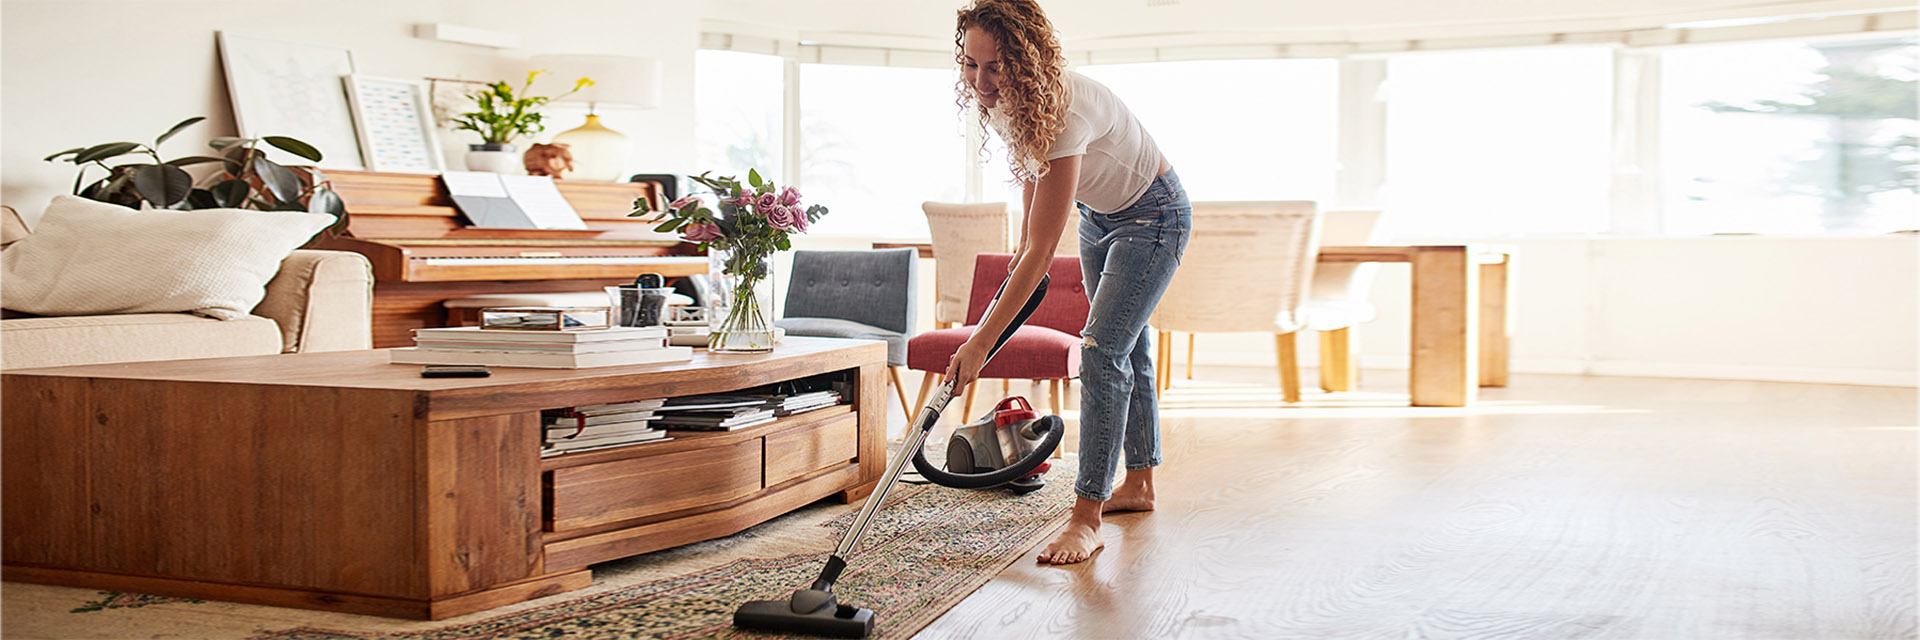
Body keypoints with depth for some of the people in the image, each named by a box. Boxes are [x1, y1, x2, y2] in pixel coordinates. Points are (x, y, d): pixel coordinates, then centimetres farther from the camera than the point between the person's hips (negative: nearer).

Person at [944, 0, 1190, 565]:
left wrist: (982, 340, -40)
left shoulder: (1064, 110, -40)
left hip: (1152, 217, -9)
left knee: (1103, 349, -19)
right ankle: (1139, 485, 33)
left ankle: (1086, 518, -16)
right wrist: (1023, 246, 14)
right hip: (1098, 215, 9)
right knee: (1126, 349, 18)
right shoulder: (999, 102, -16)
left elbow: (1042, 252, -40)